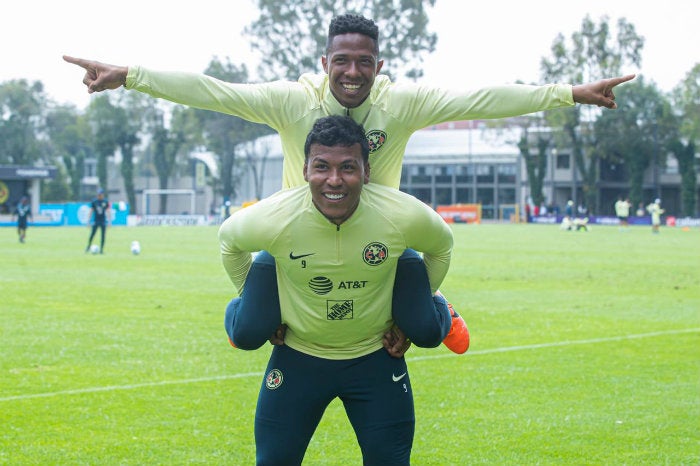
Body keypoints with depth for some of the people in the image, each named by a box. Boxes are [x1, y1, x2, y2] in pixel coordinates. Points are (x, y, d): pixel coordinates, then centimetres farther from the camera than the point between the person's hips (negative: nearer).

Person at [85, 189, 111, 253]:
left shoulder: (106, 202, 1)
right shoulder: (94, 201, 1)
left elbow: (107, 211, 3)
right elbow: (91, 211, 4)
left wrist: (109, 221, -2)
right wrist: (89, 221, 2)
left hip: (103, 221, 0)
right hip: (95, 221, 0)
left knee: (103, 236, 0)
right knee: (92, 235, -4)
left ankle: (101, 249, 6)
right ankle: (88, 247, 13)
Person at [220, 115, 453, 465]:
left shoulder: (405, 216, -21)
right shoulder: (272, 219, -24)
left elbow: (441, 245, 4)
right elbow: (229, 239, 1)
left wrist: (417, 302, 9)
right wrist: (251, 298, 7)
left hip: (376, 357, 0)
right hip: (297, 356, 0)